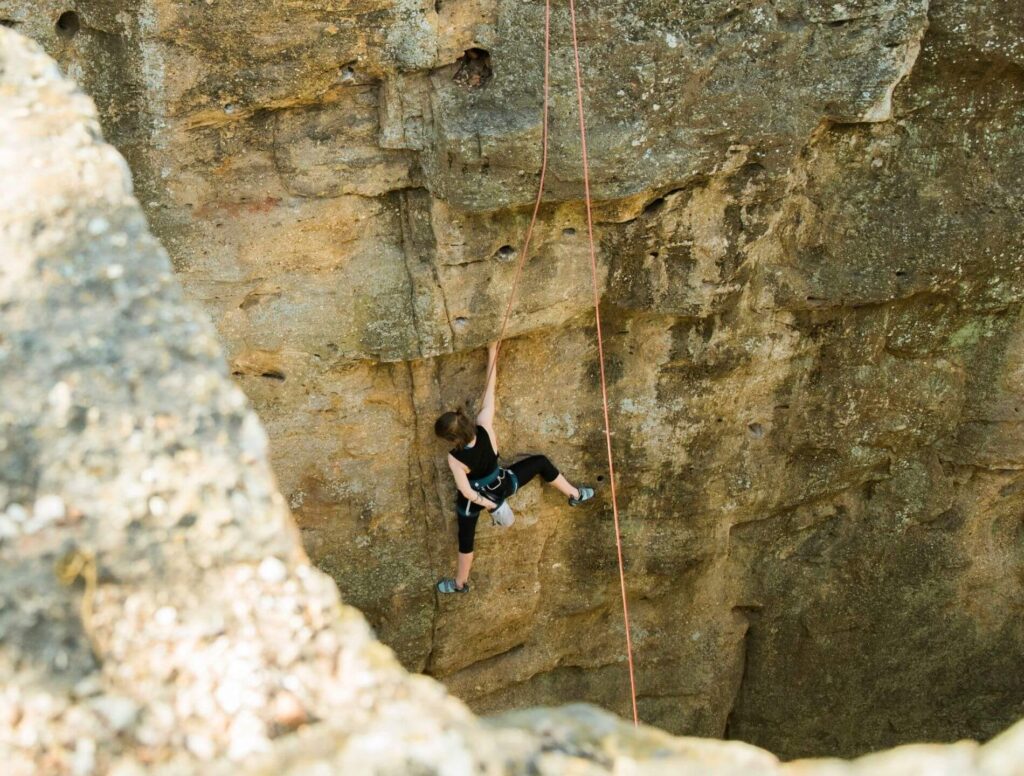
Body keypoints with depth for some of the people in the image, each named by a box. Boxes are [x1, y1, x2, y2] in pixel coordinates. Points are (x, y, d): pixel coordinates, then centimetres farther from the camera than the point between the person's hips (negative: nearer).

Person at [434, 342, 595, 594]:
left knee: (465, 541, 23)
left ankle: (460, 583, 44)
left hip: (475, 500, -2)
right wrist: (492, 353, -17)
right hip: (502, 486, 2)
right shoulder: (485, 428, -32)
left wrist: (487, 504, -5)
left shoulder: (455, 458, -34)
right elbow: (489, 392, -25)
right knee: (541, 462, 22)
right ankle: (575, 494, 36)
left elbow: (467, 491, -22)